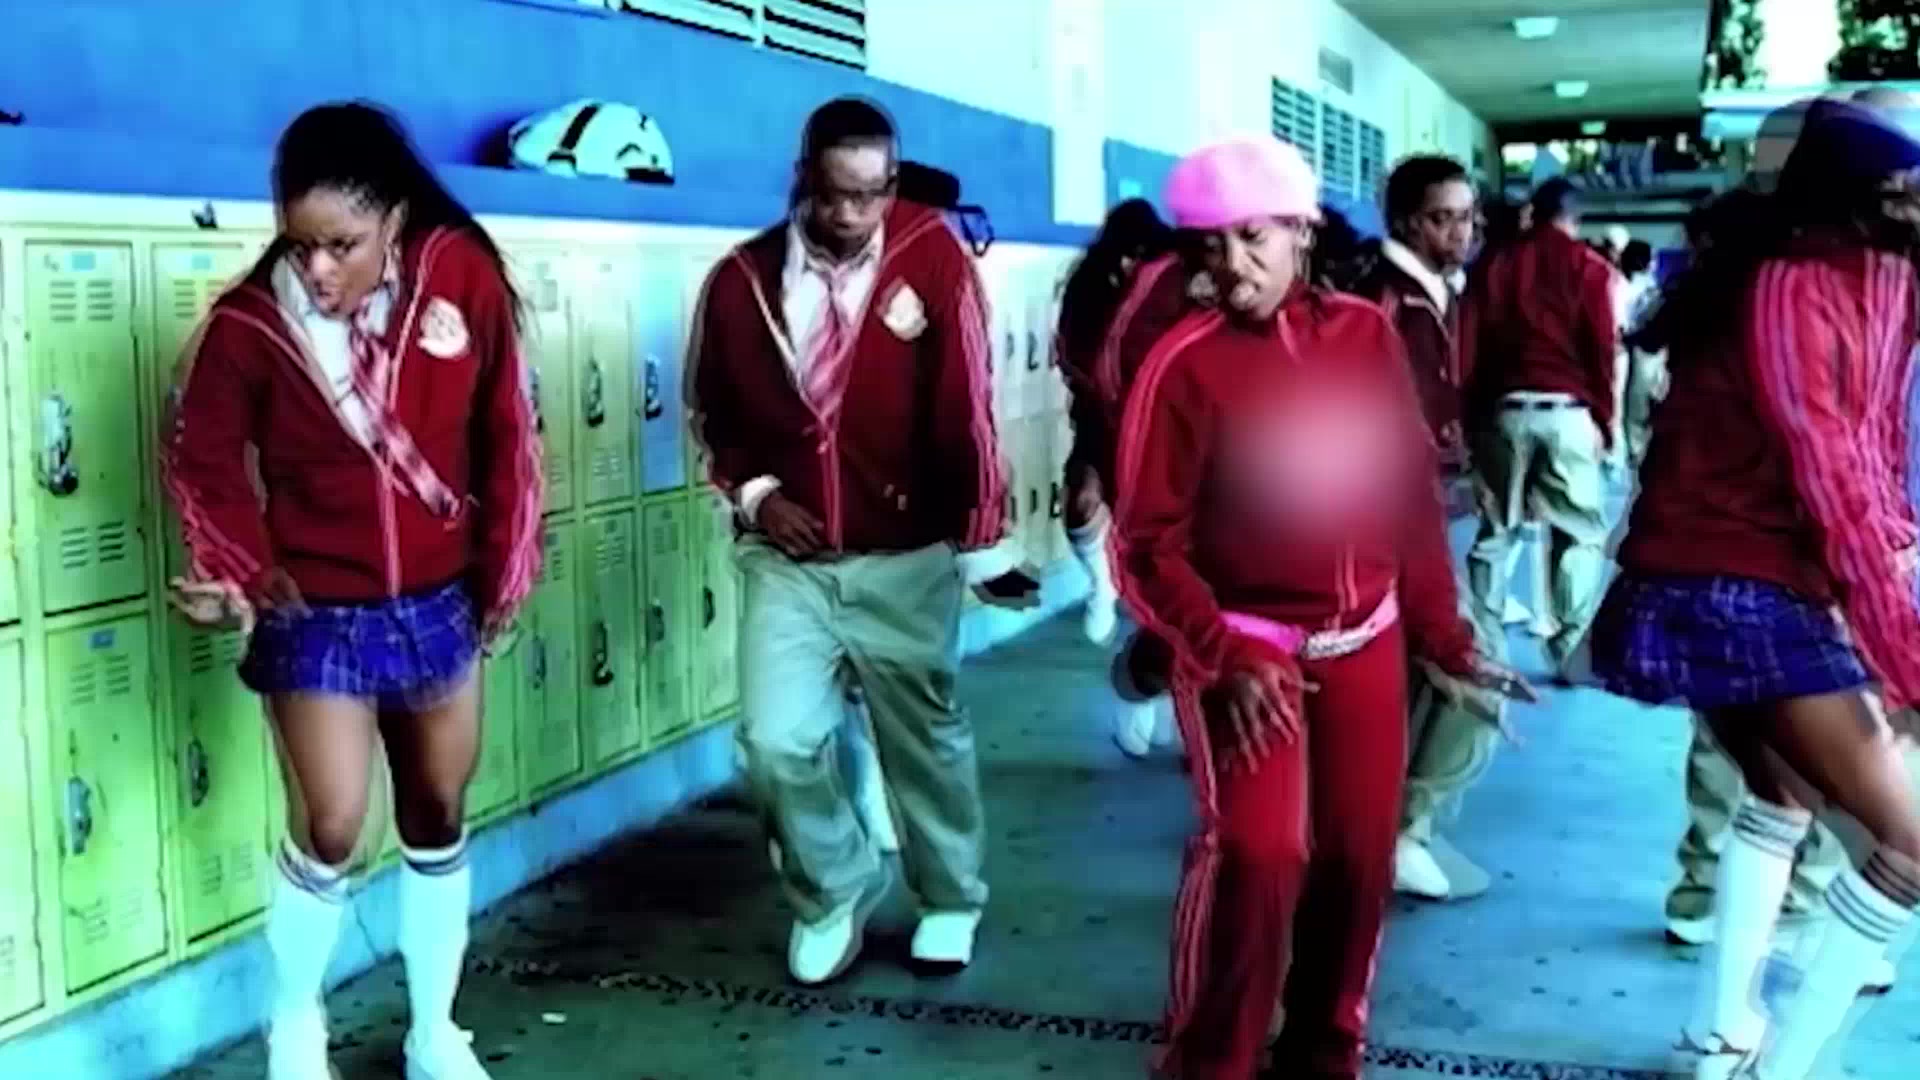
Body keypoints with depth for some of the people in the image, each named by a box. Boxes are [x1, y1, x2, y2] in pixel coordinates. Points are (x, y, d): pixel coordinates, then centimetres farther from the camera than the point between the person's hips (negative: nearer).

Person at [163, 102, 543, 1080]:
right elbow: (202, 461, -3)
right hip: (318, 616, -2)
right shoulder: (250, 323, -15)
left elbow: (506, 429, -3)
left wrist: (505, 568, 0)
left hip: (440, 604, 3)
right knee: (330, 831, -5)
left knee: (437, 818, 13)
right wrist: (241, 572, -17)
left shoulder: (461, 275, -11)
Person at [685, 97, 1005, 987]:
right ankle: (833, 893, 23)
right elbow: (712, 409, 11)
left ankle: (950, 899, 38)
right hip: (789, 562, 2)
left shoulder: (932, 255, -11)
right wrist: (754, 494, -4)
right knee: (777, 742, -5)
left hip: (907, 560, -1)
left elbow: (966, 405, -12)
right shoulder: (741, 279, -3)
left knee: (925, 735, 13)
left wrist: (978, 541, -13)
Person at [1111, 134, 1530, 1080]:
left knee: (1359, 857, 7)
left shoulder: (1365, 334, 1)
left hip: (1367, 641, 4)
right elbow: (1148, 544, -10)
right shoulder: (1185, 363, -10)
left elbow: (1413, 491, 7)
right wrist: (1226, 661, -18)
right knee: (1259, 850, -17)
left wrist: (1440, 630, 7)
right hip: (1246, 644, -4)